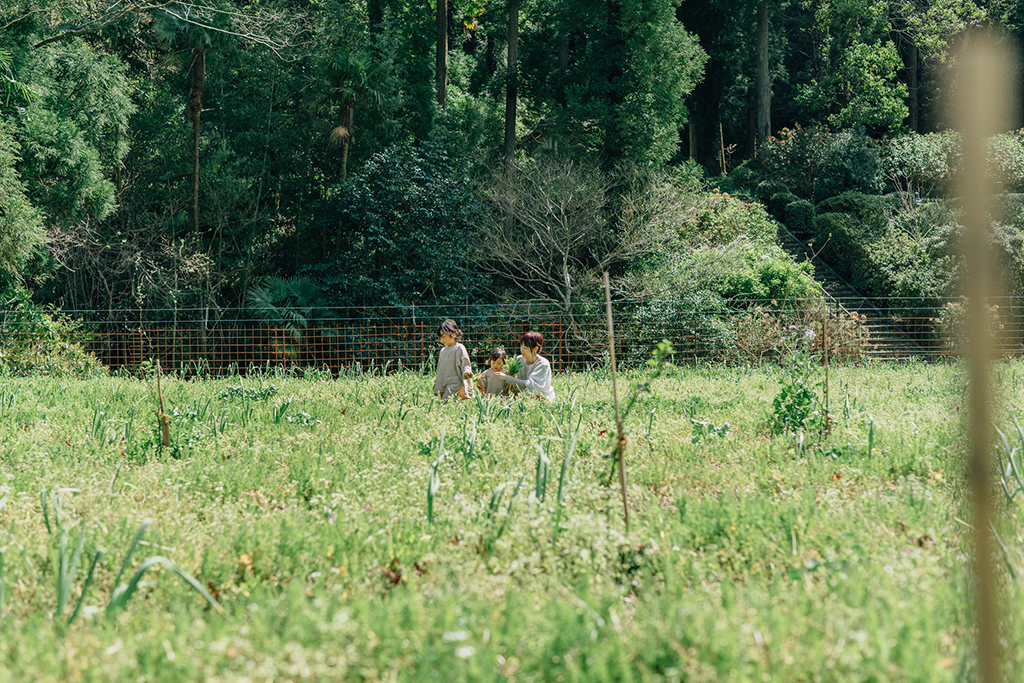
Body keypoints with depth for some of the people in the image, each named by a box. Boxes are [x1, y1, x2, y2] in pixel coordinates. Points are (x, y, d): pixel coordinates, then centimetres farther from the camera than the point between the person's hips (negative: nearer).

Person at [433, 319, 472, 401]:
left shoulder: (459, 348, -3)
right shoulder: (443, 351, 19)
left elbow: (465, 364, -6)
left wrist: (466, 372, -26)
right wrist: (436, 382, 27)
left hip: (455, 385, -7)